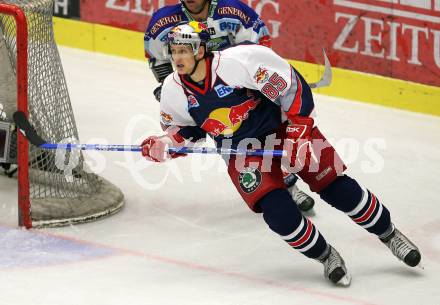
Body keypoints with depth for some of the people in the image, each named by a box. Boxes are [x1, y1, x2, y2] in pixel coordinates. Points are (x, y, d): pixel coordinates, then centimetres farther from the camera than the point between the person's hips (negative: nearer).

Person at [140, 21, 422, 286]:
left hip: (281, 124, -3)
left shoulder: (237, 61, -26)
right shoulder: (175, 91, -10)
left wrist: (298, 132, -21)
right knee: (278, 212, -17)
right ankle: (326, 257, 7)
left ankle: (390, 235, 16)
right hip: (242, 150, 3)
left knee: (336, 187, -6)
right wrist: (164, 144, -11)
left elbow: (291, 85, -20)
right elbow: (186, 128, 9)